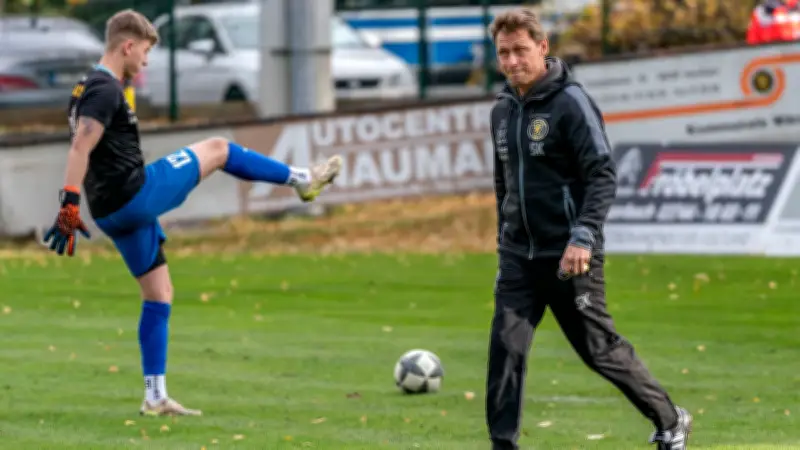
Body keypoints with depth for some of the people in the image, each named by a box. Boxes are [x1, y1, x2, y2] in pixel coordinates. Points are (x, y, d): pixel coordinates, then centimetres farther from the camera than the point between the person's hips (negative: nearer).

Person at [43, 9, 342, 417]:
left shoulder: (88, 88, 16)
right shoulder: (106, 90, -15)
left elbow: (82, 150, 24)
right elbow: (81, 147, -26)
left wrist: (72, 207, 30)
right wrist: (69, 204, -32)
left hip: (112, 211, 10)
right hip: (135, 194, -10)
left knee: (159, 295, 13)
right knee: (217, 149, 4)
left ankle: (155, 397, 13)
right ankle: (302, 179, 21)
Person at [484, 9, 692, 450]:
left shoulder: (570, 102, -11)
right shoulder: (503, 110, 10)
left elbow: (603, 176, -16)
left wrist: (584, 236, -26)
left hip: (569, 258, -6)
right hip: (519, 257, 6)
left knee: (600, 349, 3)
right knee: (505, 347, -7)